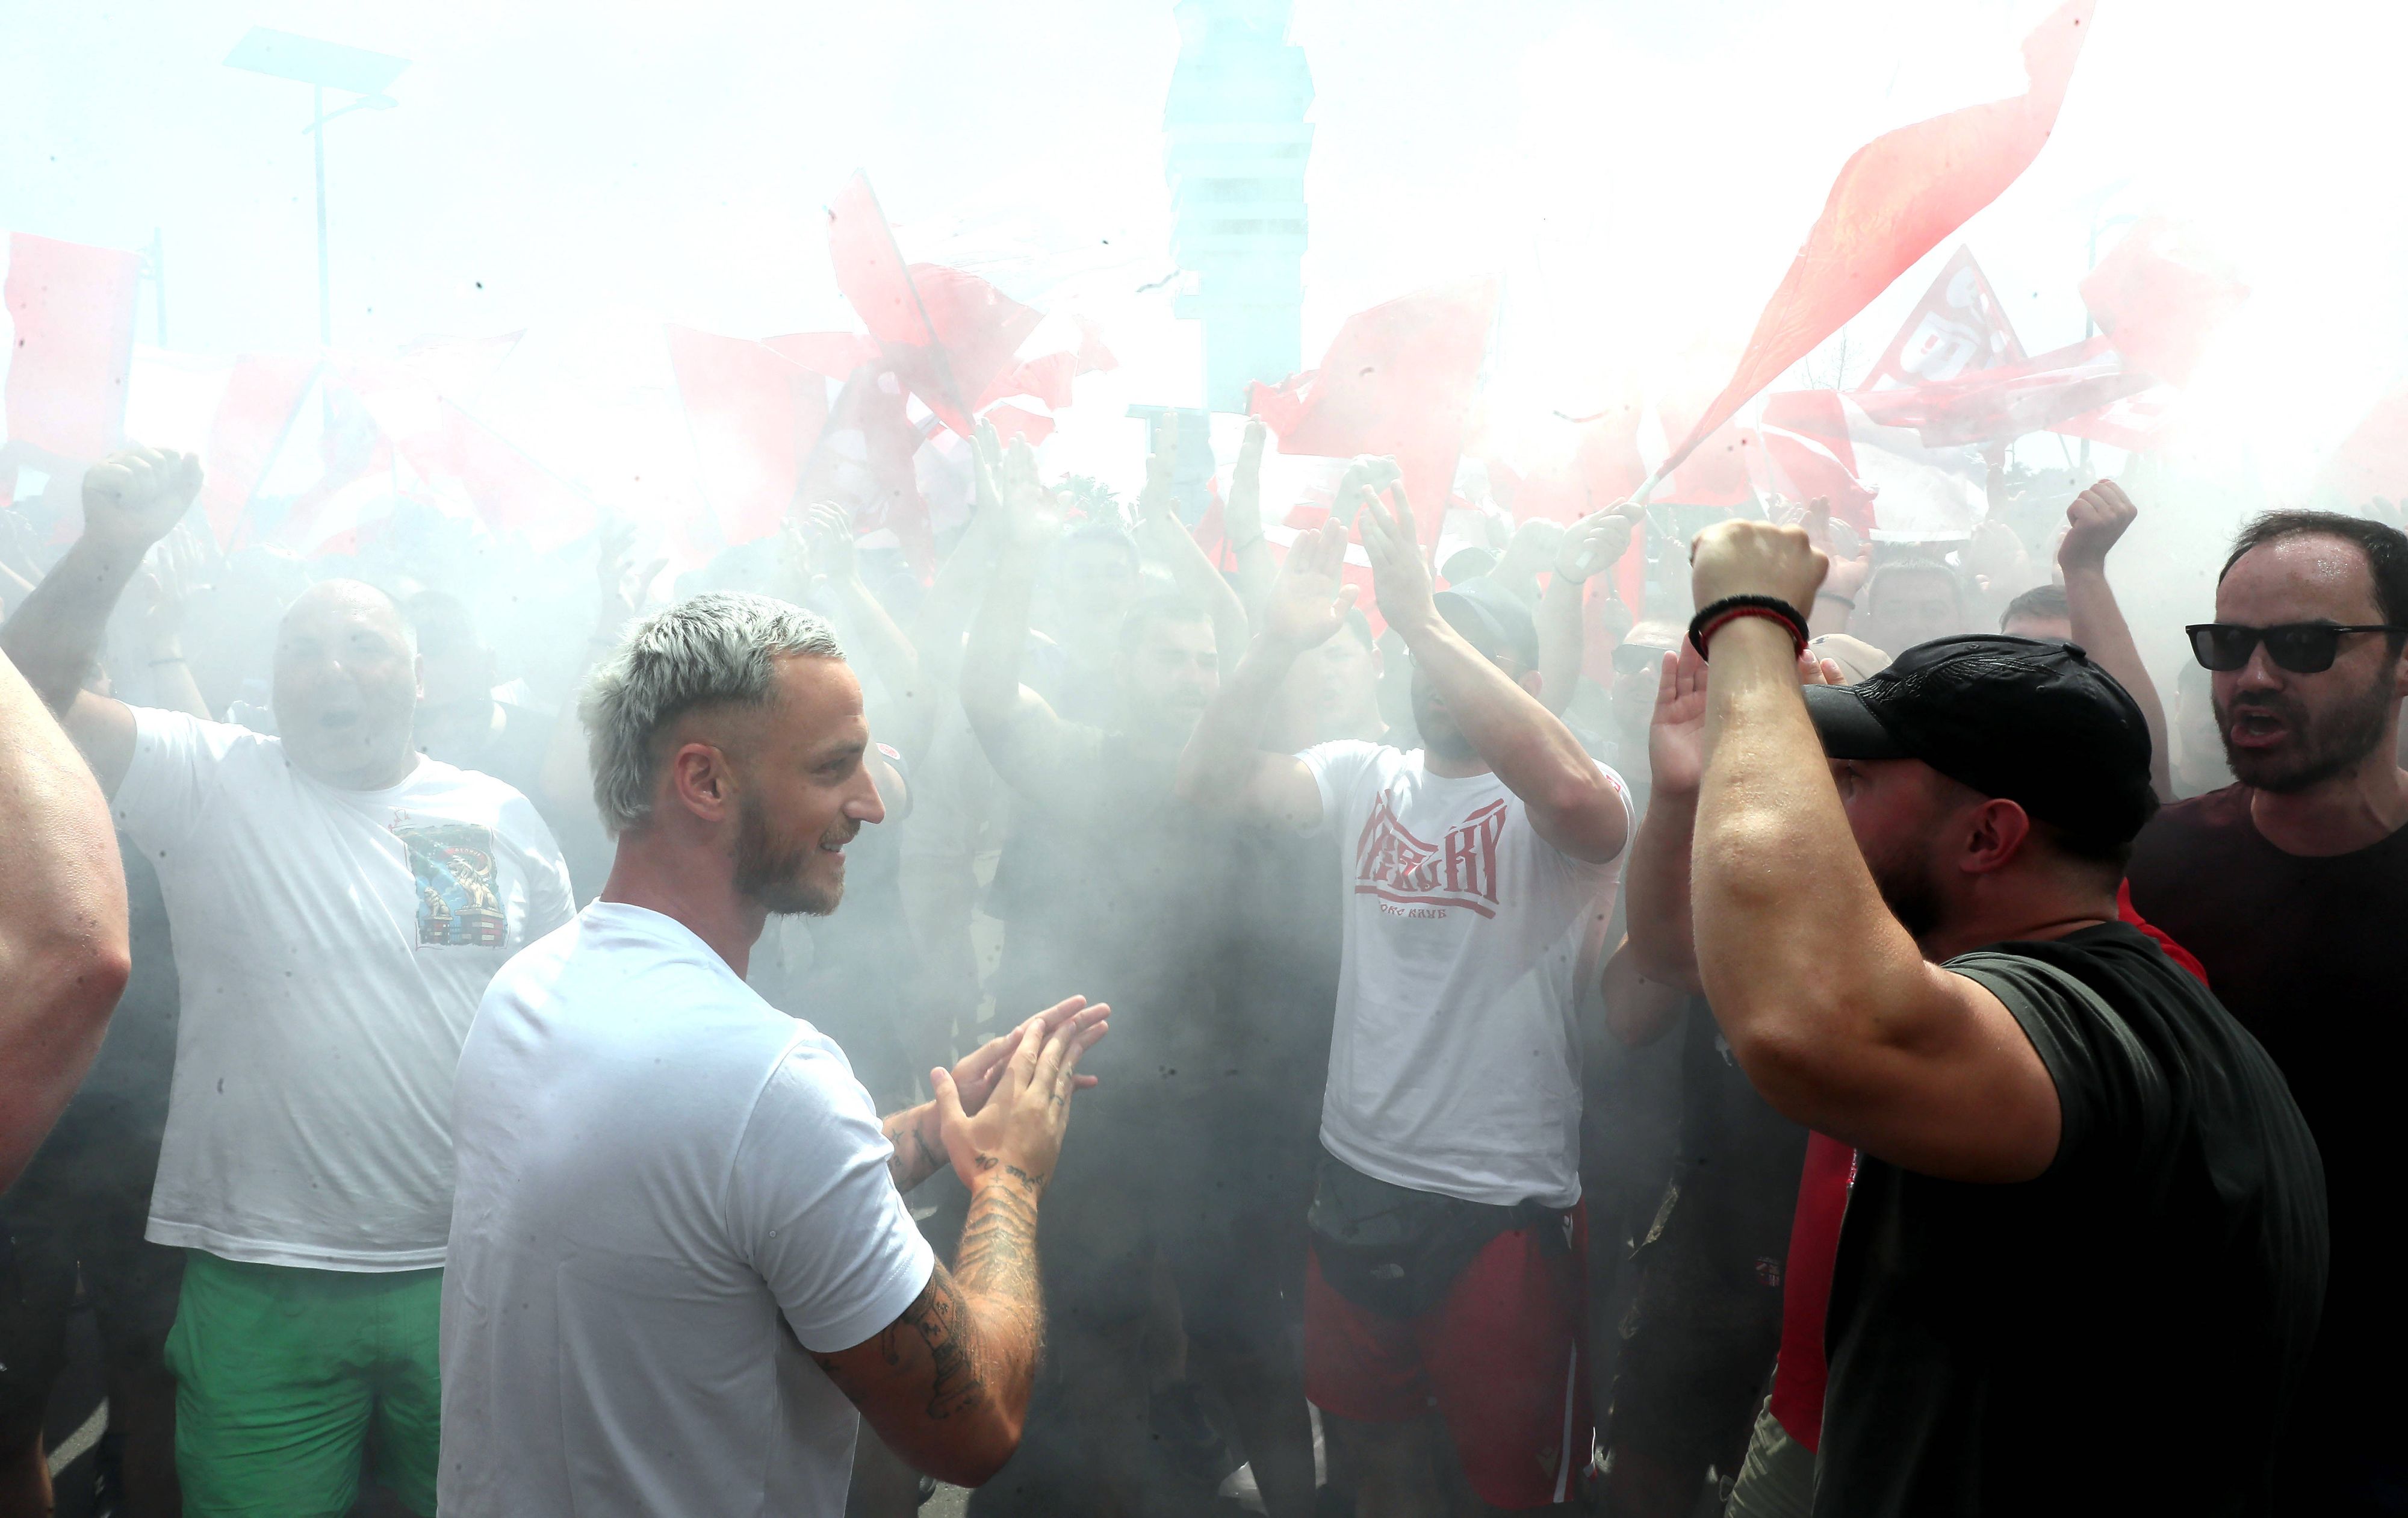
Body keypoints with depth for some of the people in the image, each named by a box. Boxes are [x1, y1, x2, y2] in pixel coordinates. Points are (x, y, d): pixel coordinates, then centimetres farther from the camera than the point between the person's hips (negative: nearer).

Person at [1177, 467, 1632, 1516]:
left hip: (1504, 1206, -4)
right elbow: (1210, 783, -7)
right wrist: (1280, 643, -21)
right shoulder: (1364, 777, 4)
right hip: (1356, 1183, 5)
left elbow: (1581, 801, -34)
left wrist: (1420, 618, -34)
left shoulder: (1541, 803, -10)